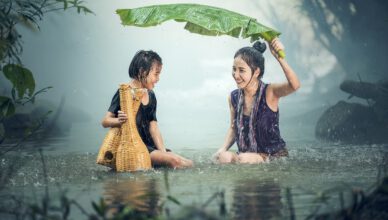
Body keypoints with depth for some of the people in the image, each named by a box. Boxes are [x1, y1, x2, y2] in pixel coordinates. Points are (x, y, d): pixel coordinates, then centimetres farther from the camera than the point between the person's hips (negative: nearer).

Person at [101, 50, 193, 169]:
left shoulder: (151, 96, 15)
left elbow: (153, 127, 11)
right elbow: (105, 121, -10)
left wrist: (163, 152, -2)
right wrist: (119, 120, -33)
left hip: (150, 146, 8)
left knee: (188, 163, -11)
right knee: (173, 161, -27)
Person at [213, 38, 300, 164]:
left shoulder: (269, 92, -14)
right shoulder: (233, 97, 1)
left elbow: (294, 85, -35)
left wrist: (279, 57, -45)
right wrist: (223, 149, -2)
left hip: (274, 155, -4)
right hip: (245, 155, 4)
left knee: (244, 159, -31)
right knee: (223, 157, -23)